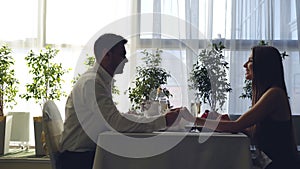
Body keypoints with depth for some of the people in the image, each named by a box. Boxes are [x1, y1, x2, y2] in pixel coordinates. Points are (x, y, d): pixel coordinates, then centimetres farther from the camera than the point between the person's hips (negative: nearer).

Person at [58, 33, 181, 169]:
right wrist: (164, 121, -25)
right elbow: (117, 122, -28)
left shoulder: (103, 81, 14)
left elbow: (113, 118, 10)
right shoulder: (91, 82, -19)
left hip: (91, 152, 9)